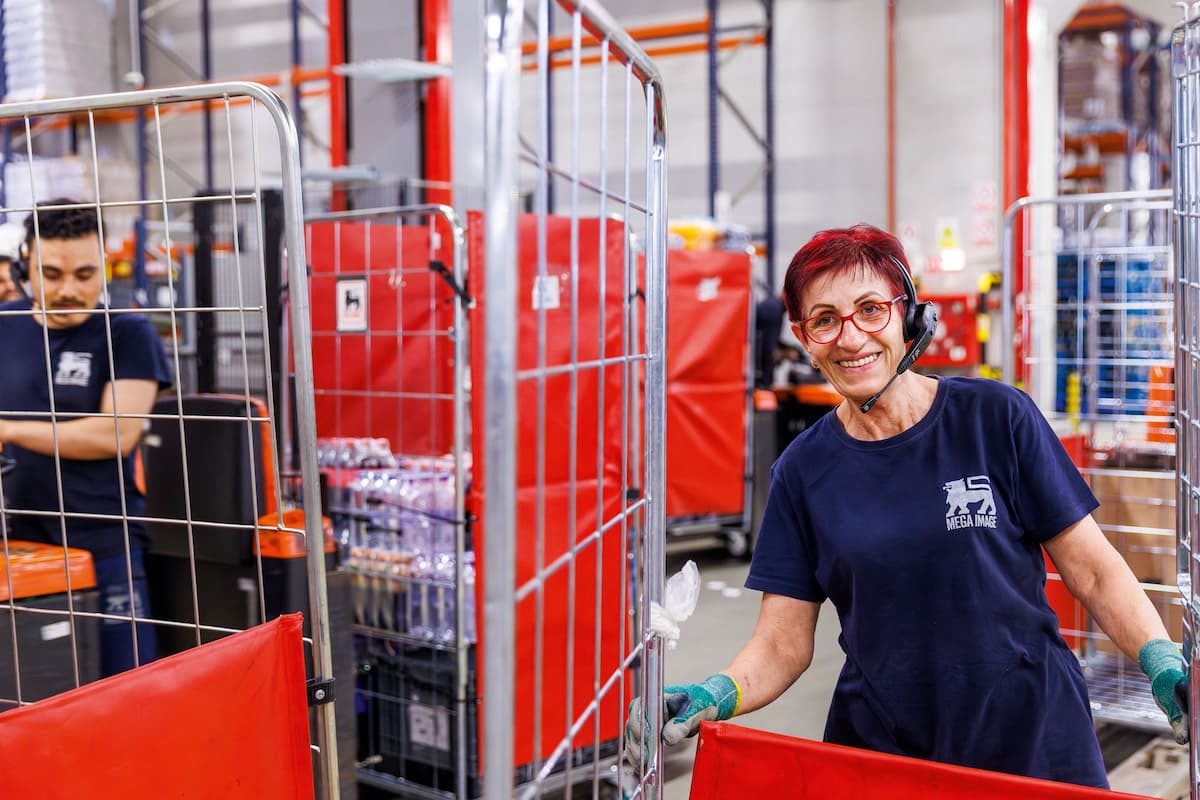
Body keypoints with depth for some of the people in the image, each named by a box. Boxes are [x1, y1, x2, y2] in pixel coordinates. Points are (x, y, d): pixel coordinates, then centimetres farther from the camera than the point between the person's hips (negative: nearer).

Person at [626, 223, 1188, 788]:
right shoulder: (803, 470, -3)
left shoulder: (996, 418, -8)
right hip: (876, 744, 1)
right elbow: (783, 642, -4)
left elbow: (1092, 568, -4)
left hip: (1033, 737, -1)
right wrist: (714, 697, -22)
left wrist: (1163, 663, -18)